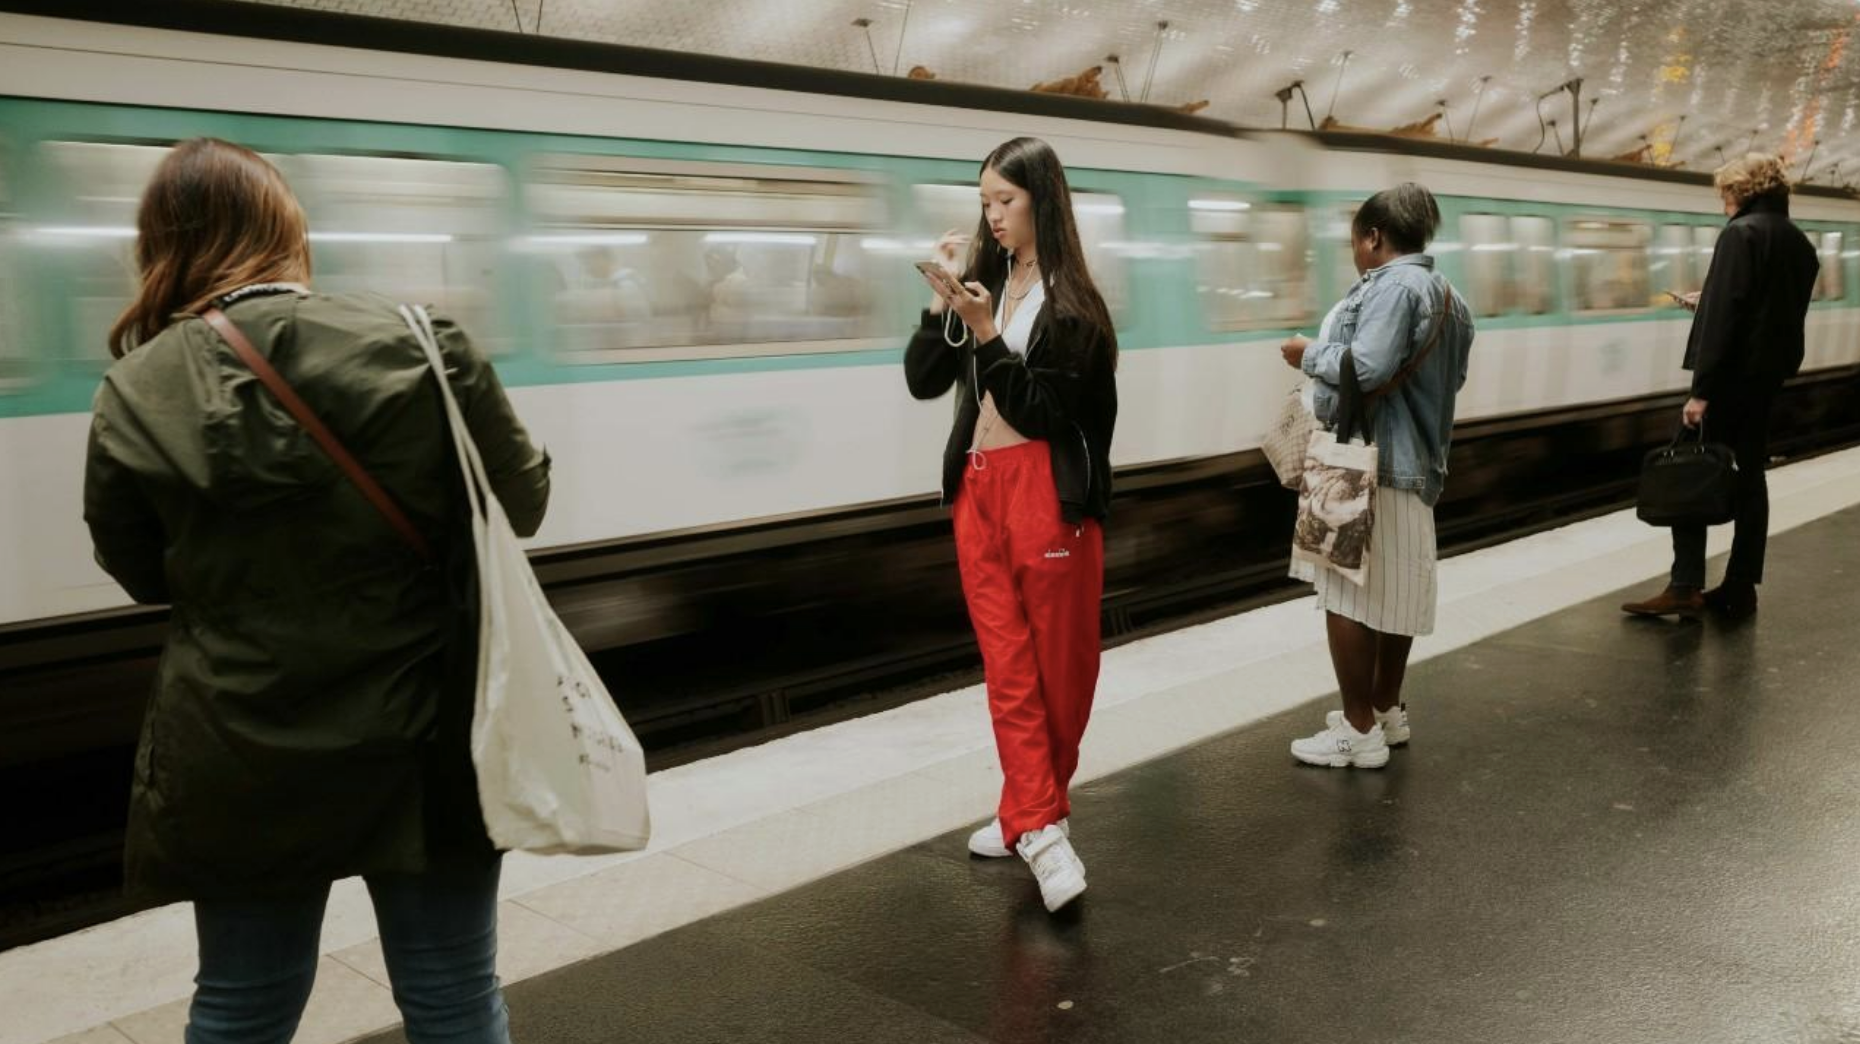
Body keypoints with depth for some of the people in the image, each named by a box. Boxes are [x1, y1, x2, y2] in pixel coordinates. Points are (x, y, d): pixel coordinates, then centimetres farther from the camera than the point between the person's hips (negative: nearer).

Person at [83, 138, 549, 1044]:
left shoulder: (135, 395, -7)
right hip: (419, 739, -1)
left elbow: (143, 574, 6)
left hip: (238, 760, 2)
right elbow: (522, 501, -1)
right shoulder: (417, 349, -13)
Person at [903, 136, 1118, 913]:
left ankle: (1031, 813, 21)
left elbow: (1041, 410, -14)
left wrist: (986, 335, -20)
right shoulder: (983, 282, 8)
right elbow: (922, 380, 5)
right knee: (1007, 665, 1)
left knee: (1057, 664, 5)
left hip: (1047, 495, -5)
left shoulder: (1070, 303, -8)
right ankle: (1040, 825, 4)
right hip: (979, 492, 5)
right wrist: (942, 304, -6)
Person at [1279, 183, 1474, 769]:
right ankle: (1386, 711, 28)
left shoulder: (1392, 285, -16)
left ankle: (1359, 731, 1)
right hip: (1416, 460, 10)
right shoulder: (1447, 295, 16)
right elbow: (1453, 377, 21)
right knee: (1393, 591, 17)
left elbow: (1367, 368, -26)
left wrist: (1310, 356, -11)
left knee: (1348, 593, -4)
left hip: (1368, 461, -10)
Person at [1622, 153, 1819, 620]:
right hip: (1769, 373, 8)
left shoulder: (1741, 234, -12)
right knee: (1749, 476, 11)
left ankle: (1685, 587, -6)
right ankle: (1740, 588, 13)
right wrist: (1706, 304, 28)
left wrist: (1701, 388, -21)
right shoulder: (1800, 243, 13)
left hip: (1733, 374, -8)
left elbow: (1724, 314, -19)